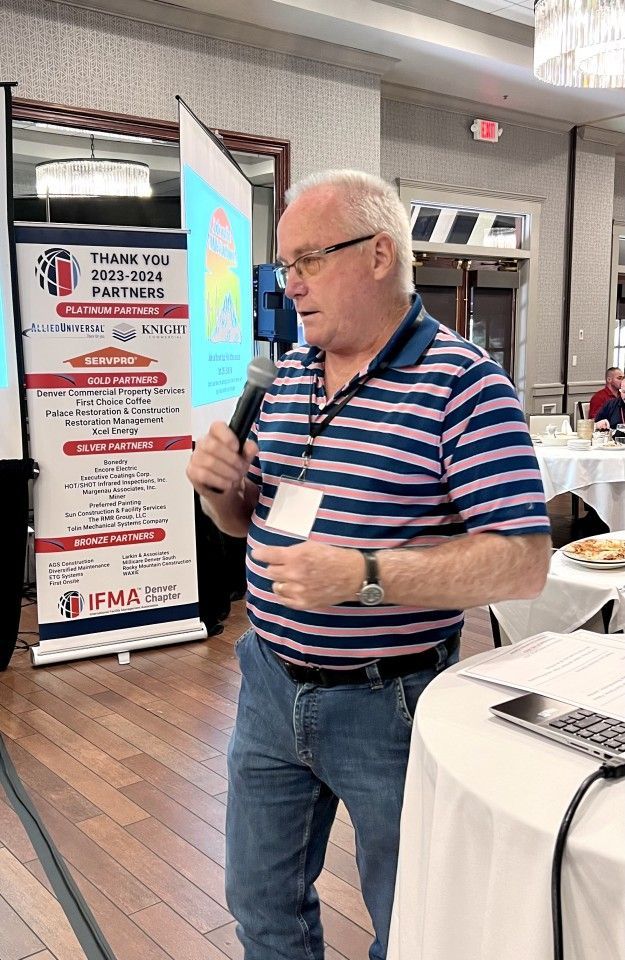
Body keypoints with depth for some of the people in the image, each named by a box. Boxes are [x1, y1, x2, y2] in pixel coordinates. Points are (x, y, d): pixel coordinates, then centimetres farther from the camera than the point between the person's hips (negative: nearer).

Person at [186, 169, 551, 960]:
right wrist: (220, 486, -8)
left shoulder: (462, 382, -16)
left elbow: (524, 561, -21)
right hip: (270, 685, 6)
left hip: (390, 705, -5)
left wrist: (363, 576, -29)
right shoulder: (288, 375, 5)